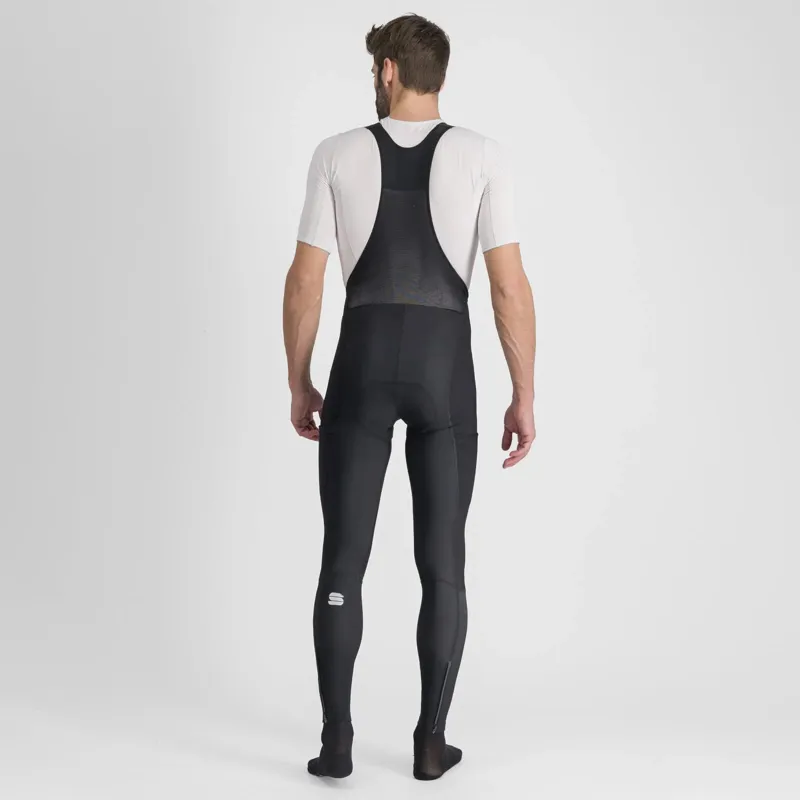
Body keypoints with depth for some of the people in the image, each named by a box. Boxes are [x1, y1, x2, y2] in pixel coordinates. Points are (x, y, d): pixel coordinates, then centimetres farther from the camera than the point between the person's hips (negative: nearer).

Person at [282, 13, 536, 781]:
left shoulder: (338, 154, 2)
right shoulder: (482, 156, -1)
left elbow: (303, 282, 0)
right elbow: (510, 286, -6)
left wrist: (298, 386, 11)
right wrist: (524, 396, 1)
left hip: (361, 366, 0)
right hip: (445, 370, 0)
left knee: (343, 560, 8)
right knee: (442, 564, 9)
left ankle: (336, 740, 8)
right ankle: (430, 741, 12)